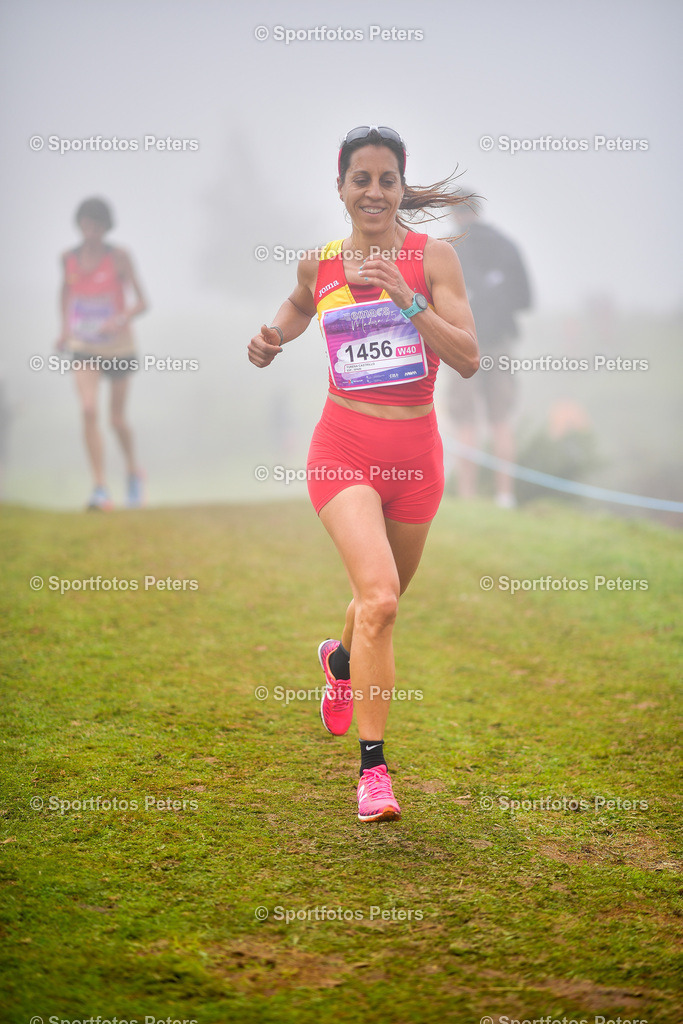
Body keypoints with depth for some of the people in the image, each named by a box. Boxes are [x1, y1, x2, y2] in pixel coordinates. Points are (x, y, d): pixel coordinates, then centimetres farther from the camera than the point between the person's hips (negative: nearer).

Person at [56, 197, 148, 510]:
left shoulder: (118, 258, -13)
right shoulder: (69, 258, -2)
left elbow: (141, 302, -14)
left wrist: (121, 319, -32)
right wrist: (65, 329, 11)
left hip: (118, 347, -2)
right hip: (83, 349, 2)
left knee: (117, 419, 10)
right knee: (88, 411, -17)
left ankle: (133, 469, 40)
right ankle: (100, 489, -19)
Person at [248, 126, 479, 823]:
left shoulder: (432, 257, -4)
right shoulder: (319, 264, 3)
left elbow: (468, 359, -12)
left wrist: (406, 299, -21)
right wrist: (271, 340, 8)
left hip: (415, 451, 1)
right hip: (344, 446, -1)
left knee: (382, 597, 19)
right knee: (378, 596, -22)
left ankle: (341, 659, 57)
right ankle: (373, 766, -17)